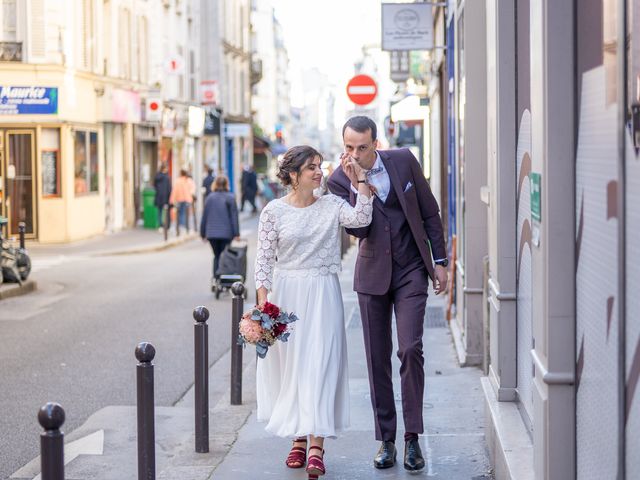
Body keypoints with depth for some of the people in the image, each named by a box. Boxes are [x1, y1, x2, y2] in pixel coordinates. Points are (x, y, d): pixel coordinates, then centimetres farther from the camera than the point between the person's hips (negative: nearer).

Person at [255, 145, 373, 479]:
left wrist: (360, 180, -14)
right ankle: (298, 440, 20)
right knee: (290, 365, 6)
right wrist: (264, 298, -10)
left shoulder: (331, 205, 3)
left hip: (322, 295, 0)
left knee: (320, 363, -8)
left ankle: (316, 446, -12)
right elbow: (264, 258, -1)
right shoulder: (274, 211, 0)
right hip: (286, 294, 0)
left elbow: (361, 219, -15)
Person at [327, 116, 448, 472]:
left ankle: (413, 437, -4)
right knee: (377, 358, 4)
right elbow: (359, 230, -17)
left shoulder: (403, 161, -6)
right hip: (373, 273, 1)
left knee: (411, 350, -13)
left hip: (412, 270, -1)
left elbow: (430, 211, 2)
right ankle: (386, 440, 13)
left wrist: (440, 261, 1)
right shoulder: (340, 181, -8)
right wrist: (357, 185, -27)